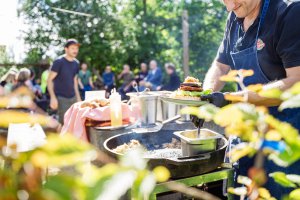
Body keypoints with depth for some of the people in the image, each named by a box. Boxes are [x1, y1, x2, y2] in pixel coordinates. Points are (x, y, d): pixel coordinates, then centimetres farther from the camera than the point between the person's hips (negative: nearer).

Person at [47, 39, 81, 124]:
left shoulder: (76, 63, 8)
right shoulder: (59, 62, -11)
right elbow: (50, 80, -11)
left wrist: (78, 97, 16)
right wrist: (53, 97, -20)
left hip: (73, 97, 6)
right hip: (61, 98, -6)